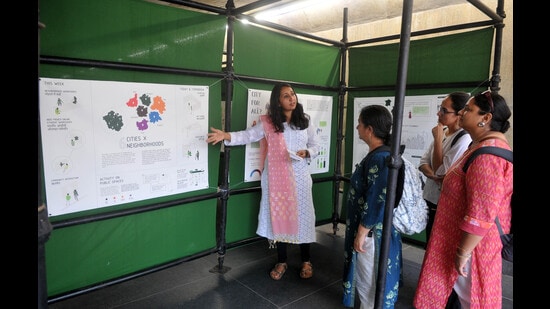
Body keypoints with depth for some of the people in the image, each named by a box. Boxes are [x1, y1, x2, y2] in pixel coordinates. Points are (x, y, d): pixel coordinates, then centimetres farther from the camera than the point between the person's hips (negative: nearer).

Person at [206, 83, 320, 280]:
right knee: (279, 215, 7)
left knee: (302, 215, 6)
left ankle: (306, 261, 26)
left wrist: (306, 153, -15)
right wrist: (226, 136, -23)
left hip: (299, 177, 1)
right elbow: (248, 135, -8)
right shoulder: (268, 122, -2)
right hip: (276, 178, 0)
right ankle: (281, 261, 25)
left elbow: (315, 147, 7)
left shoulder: (305, 121, 1)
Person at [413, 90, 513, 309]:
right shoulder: (482, 146, 10)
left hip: (471, 245, -10)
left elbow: (481, 213, -30)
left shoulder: (487, 154, -26)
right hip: (467, 240, 10)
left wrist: (463, 252, -22)